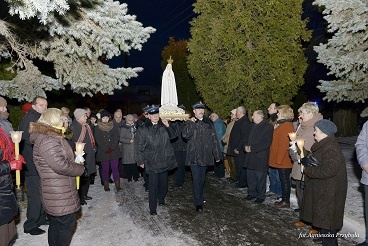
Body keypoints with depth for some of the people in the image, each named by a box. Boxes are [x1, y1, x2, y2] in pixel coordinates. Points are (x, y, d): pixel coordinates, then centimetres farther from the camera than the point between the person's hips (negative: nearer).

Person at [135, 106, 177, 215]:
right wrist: (140, 161, -3)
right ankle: (152, 208, 11)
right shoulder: (142, 129, -6)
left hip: (165, 160, 4)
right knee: (153, 185, -2)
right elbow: (138, 147, -3)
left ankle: (161, 198, 43)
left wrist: (168, 126, -10)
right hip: (152, 162, -4)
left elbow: (174, 135, 6)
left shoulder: (163, 126, 5)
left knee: (163, 183, 17)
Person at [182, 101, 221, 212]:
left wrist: (217, 155, 9)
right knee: (196, 180, -2)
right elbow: (185, 134, -19)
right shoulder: (190, 123, -1)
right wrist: (190, 123, -21)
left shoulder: (208, 123, 6)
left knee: (202, 179, 16)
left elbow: (214, 139, 8)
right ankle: (198, 203, 5)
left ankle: (199, 198, 35)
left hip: (205, 156, 3)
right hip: (194, 156, -3)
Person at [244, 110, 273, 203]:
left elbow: (267, 143, -17)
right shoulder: (253, 126, 14)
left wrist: (252, 148, -18)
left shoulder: (268, 127, -10)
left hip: (260, 158, -7)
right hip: (251, 157, 7)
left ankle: (261, 196, 18)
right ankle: (252, 193, 29)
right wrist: (246, 146, 0)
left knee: (260, 178, 4)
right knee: (250, 177, 14)